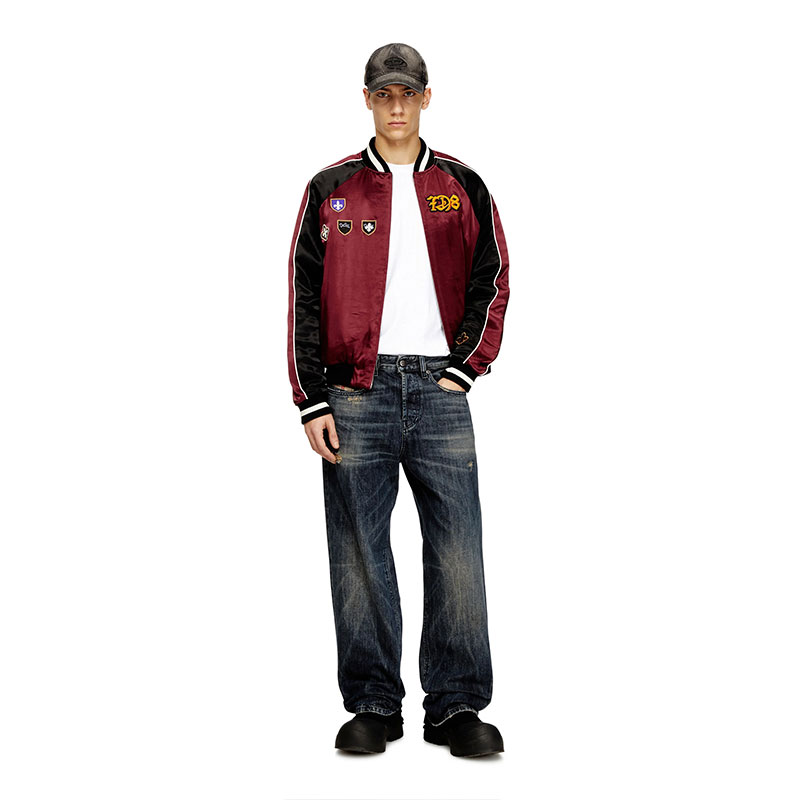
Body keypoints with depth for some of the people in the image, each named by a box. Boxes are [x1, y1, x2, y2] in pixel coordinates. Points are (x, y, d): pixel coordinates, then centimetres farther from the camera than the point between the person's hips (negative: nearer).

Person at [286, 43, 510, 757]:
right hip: (356, 391, 0)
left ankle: (457, 705, 9)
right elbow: (304, 297, 6)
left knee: (457, 552, -1)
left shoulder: (462, 188, 13)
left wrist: (464, 369, 0)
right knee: (360, 556, 3)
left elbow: (492, 281, 12)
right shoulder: (331, 190, 9)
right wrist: (313, 400, -2)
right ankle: (373, 704, 14)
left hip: (439, 387, 1)